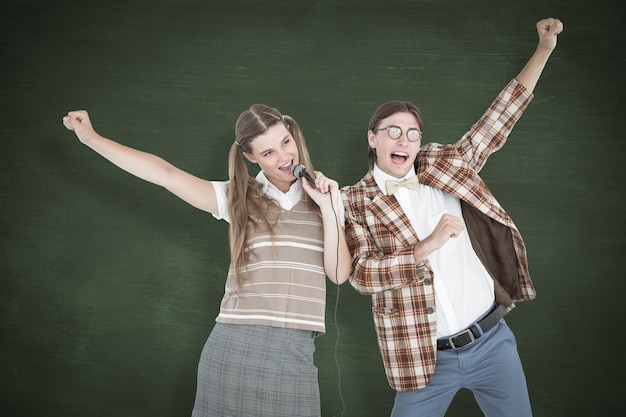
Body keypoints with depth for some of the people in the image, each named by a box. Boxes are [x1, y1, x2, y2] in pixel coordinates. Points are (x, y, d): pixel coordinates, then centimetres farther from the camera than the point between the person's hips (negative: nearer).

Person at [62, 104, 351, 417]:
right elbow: (165, 174, 2)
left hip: (294, 355, 1)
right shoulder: (238, 198, 6)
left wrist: (328, 209, -7)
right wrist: (91, 138, 1)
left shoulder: (324, 196, 8)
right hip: (234, 346, 0)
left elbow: (339, 274, 3)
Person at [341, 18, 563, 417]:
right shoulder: (355, 201, -4)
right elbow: (360, 274, -14)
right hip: (424, 357, -3)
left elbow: (498, 120, 8)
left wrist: (544, 49, 7)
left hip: (493, 341, 3)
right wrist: (428, 246, -23)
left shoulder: (446, 164, 5)